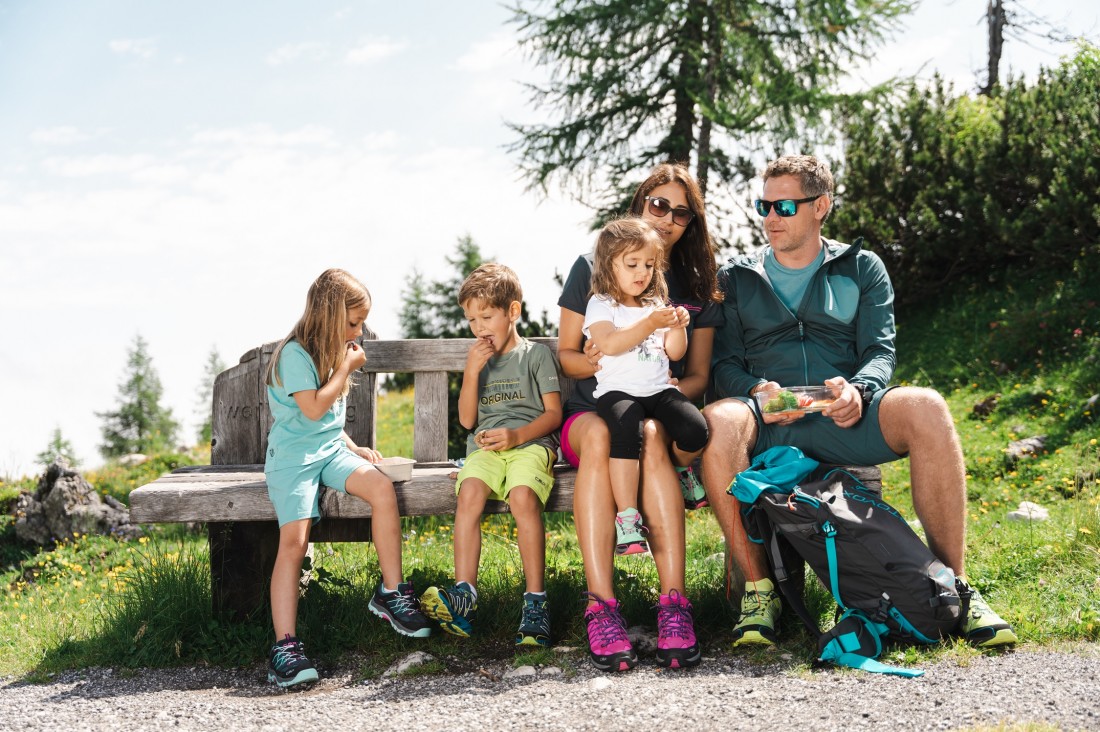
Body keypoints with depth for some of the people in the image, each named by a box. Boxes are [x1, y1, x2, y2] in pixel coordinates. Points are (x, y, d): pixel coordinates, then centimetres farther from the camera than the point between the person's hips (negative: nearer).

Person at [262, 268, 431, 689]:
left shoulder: (333, 353, 17)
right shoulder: (295, 354, -9)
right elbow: (314, 408, -18)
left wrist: (354, 448, 13)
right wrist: (347, 368, -9)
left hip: (331, 450, 6)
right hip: (293, 456, -6)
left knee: (382, 488, -22)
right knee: (294, 539, -22)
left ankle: (391, 592, -13)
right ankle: (285, 644, -26)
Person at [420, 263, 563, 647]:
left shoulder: (536, 354, 11)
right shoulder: (477, 360, 23)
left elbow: (553, 413, 3)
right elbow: (467, 419, 14)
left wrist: (517, 435, -14)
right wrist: (471, 372, 1)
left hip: (530, 442, -3)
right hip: (485, 446, 3)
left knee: (522, 495, -35)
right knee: (470, 491, -30)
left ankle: (536, 601, -33)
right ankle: (464, 594, -36)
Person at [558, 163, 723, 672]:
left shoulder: (697, 287, 15)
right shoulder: (591, 268, 11)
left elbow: (698, 376, 10)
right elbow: (565, 354, 8)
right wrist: (597, 363, -15)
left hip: (662, 414, 1)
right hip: (590, 412, 0)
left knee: (650, 436, -37)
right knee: (600, 435, -38)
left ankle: (673, 602, -45)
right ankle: (600, 606, -47)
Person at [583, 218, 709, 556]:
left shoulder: (656, 304, 21)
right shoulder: (601, 305, 4)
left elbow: (674, 353, 17)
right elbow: (609, 344, -15)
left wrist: (678, 328, -3)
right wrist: (650, 324, -22)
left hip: (659, 390, 5)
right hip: (618, 392, -5)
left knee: (695, 429, -24)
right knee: (627, 431, -37)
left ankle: (680, 468, 13)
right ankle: (627, 519, -34)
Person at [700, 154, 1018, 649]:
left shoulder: (862, 268, 18)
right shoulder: (736, 279, 18)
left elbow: (880, 351, 7)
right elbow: (723, 365, 8)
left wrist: (857, 389, -17)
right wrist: (758, 389, -16)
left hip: (844, 419, 1)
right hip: (769, 423, 0)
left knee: (926, 408, -31)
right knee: (716, 422, -36)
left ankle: (954, 585, -22)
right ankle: (757, 588, -27)